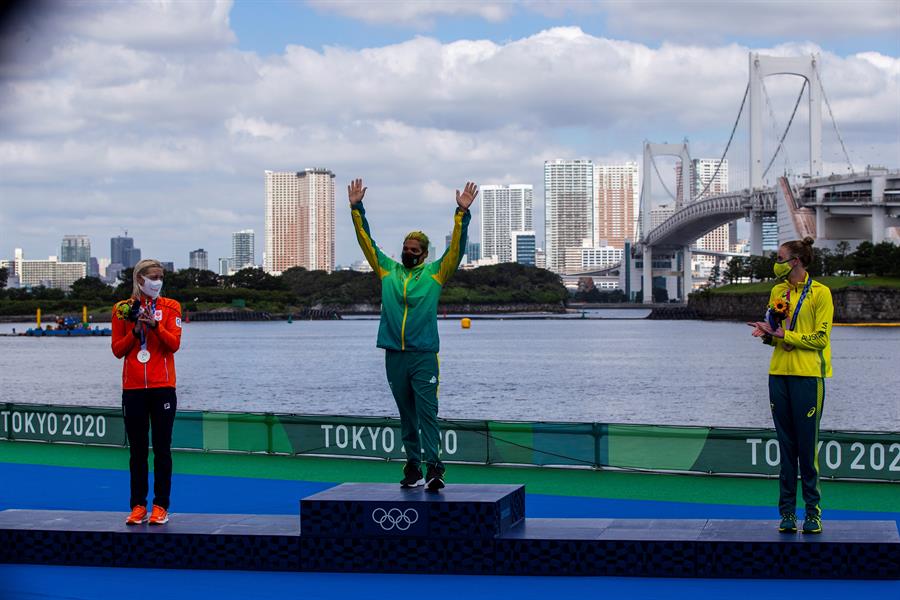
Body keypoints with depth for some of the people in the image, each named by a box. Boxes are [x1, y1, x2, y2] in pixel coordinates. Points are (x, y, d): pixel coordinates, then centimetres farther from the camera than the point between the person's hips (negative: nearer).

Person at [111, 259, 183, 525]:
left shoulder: (170, 307, 3)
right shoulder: (123, 309, 5)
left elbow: (174, 344, -8)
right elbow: (117, 349, 4)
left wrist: (155, 325, -21)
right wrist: (136, 331, -11)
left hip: (162, 387, -1)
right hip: (133, 388, 1)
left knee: (162, 449, 0)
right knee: (137, 450, 5)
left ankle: (161, 507, 5)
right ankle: (138, 506, 10)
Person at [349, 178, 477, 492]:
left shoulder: (435, 273, 6)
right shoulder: (388, 271, 13)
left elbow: (456, 246, -2)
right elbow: (366, 241, 13)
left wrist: (462, 213, -12)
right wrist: (356, 209, 8)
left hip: (424, 356, -3)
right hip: (394, 356, 3)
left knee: (427, 412, -9)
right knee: (406, 415, 9)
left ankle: (433, 467, -15)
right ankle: (412, 466, 14)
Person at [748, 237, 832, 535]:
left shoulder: (820, 293, -4)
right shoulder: (778, 291, 13)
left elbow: (820, 338, -9)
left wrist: (782, 333, -14)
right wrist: (766, 333, -2)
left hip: (808, 375, -5)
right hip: (779, 373, 5)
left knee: (807, 446, -3)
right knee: (786, 445, 6)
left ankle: (813, 511, 5)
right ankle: (787, 512, 10)